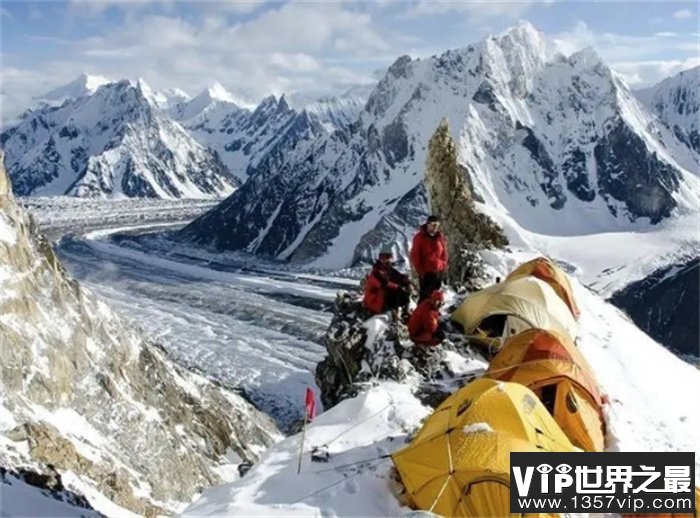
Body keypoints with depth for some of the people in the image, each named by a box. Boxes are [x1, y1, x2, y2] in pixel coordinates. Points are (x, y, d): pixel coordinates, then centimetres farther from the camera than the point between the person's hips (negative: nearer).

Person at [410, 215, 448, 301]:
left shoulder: (441, 237, 5)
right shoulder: (419, 237, -8)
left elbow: (444, 254, 13)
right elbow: (415, 256, -7)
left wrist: (444, 267, 5)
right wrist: (420, 270, -9)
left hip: (439, 272, 5)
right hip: (426, 272, -5)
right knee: (425, 296, -5)